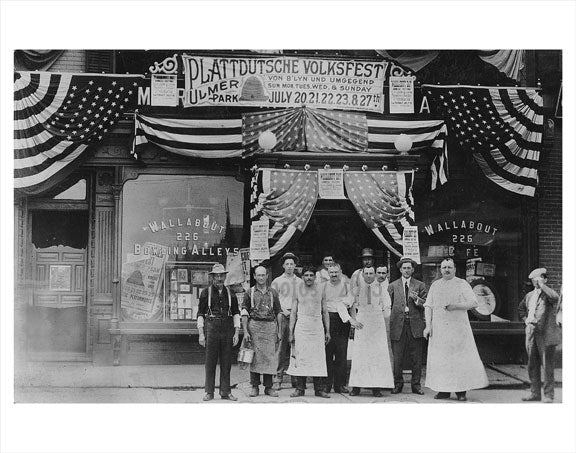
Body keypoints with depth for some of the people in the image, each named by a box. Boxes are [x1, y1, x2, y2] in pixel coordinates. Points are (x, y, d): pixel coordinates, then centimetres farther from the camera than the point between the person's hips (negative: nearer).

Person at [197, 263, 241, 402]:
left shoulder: (230, 294, 10)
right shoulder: (206, 292, 3)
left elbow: (236, 313, 11)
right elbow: (200, 314, 3)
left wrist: (236, 333, 2)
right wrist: (201, 334, -4)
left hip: (227, 329, 2)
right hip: (211, 328, -2)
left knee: (226, 362, 5)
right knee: (210, 362, 0)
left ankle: (225, 391, 12)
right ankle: (209, 392, 7)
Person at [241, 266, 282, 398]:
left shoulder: (273, 292, 12)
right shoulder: (250, 292, 6)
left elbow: (279, 312, 13)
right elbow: (244, 313, 3)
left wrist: (279, 331, 7)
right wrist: (245, 331, -6)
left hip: (270, 327, 1)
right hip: (254, 326, -1)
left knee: (269, 356, 0)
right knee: (255, 357, -1)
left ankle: (269, 387, 7)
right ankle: (255, 387, 5)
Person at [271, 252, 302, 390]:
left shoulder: (300, 282, 16)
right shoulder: (277, 281, 9)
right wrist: (283, 311, -6)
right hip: (283, 316, -2)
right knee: (281, 347, -7)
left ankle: (296, 379, 6)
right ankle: (277, 379, -5)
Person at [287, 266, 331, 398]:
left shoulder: (320, 290, 7)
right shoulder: (298, 290, 6)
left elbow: (325, 312, 10)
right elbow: (293, 312, 7)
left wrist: (327, 331, 6)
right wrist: (291, 332, 2)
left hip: (317, 327, 1)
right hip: (301, 327, -1)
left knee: (318, 358, -1)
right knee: (300, 357, -3)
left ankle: (319, 389, 4)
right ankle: (300, 388, 3)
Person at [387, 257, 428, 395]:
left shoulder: (420, 285, 11)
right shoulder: (392, 286, 13)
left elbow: (426, 304, 5)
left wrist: (416, 299, -14)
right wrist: (389, 320, 2)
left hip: (415, 325, 0)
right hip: (398, 325, 0)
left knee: (416, 357, 2)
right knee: (397, 357, 0)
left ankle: (416, 384, 11)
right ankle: (398, 384, 11)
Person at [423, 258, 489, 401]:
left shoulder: (462, 284, 3)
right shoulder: (435, 286, 13)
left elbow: (474, 303, -3)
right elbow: (428, 306, 11)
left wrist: (456, 306, -17)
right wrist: (428, 325, -1)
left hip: (458, 328, -3)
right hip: (439, 329, 3)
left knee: (460, 358, -6)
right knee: (440, 358, 0)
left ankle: (461, 391, -1)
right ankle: (444, 390, 5)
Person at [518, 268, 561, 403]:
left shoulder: (548, 293, -4)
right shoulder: (529, 295, 15)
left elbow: (555, 297, -29)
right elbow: (521, 308, 32)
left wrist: (541, 285, -19)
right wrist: (525, 319, 14)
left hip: (546, 334, -6)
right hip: (531, 334, 7)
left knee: (547, 365, -4)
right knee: (532, 365, 10)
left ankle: (548, 395, 2)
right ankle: (535, 393, 20)